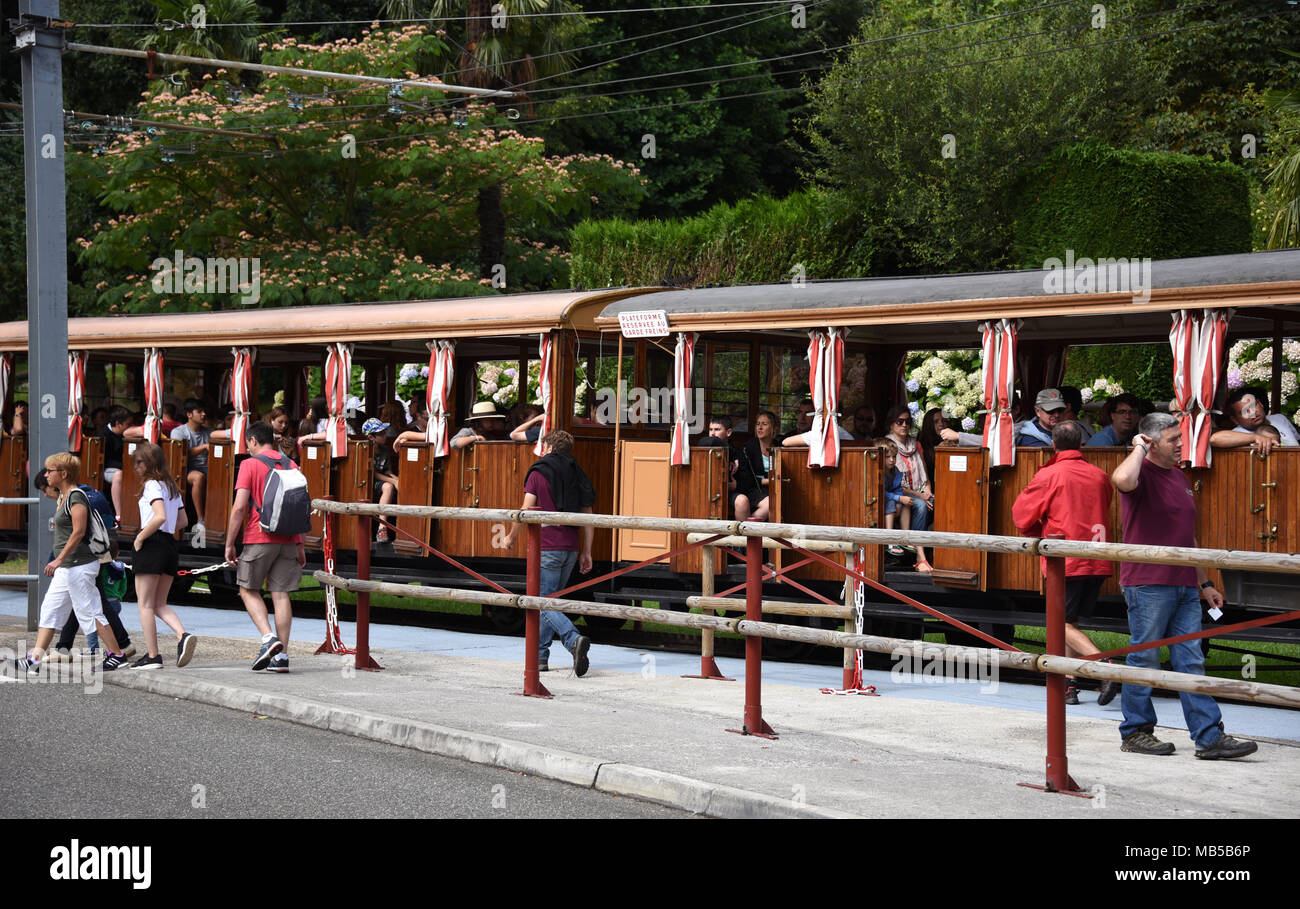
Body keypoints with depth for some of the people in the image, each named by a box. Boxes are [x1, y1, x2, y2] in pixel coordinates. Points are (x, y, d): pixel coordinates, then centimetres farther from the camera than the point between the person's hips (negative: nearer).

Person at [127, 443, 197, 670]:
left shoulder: (152, 485, -10)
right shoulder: (171, 486, 16)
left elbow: (160, 517, -24)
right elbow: (182, 521, 20)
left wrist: (140, 538, -15)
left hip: (152, 544, -8)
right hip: (170, 544, 8)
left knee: (145, 604, 0)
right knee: (159, 604, 13)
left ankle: (153, 656, -2)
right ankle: (183, 635, -12)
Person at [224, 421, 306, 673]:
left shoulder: (250, 465, -5)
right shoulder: (291, 466, 11)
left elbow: (240, 507, -11)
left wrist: (229, 544, -5)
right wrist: (299, 544, 17)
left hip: (259, 539, -5)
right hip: (287, 540, 5)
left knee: (248, 590, 10)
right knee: (280, 594, 5)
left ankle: (269, 638, -10)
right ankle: (281, 655, 2)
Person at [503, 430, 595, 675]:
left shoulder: (538, 473, -4)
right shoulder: (577, 475, 12)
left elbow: (525, 512, -8)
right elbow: (588, 518, 10)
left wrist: (511, 537, 8)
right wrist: (586, 552, 14)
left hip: (547, 548, -6)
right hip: (570, 549, 6)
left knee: (545, 604, -5)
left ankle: (574, 640, -28)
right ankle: (540, 656, 18)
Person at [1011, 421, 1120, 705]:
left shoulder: (1048, 476, -7)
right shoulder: (1100, 476, 9)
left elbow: (1022, 515, -2)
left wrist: (1039, 534, 20)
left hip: (1064, 561, -6)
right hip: (1097, 562, 6)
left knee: (1064, 624, -1)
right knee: (1072, 622, 14)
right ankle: (1069, 685, 10)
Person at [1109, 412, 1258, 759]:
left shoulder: (1179, 477, 19)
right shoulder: (1143, 473, -8)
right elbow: (1122, 479, -36)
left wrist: (1205, 583, 23)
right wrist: (1139, 448, -17)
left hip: (1183, 587, 8)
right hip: (1147, 584, -8)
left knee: (1191, 661, 5)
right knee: (1144, 659, 1)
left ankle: (1210, 737, 4)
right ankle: (1135, 732, 12)